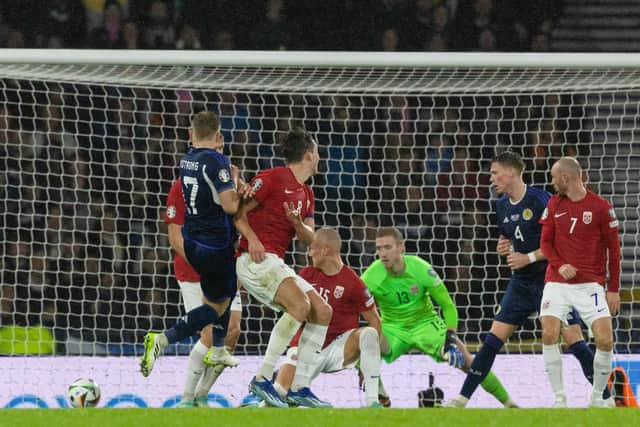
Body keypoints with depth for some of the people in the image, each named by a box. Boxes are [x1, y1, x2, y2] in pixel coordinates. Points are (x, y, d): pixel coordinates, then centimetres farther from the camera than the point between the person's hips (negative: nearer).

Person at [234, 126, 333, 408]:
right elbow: (238, 211, -8)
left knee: (323, 311, 1)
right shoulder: (272, 178, -6)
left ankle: (299, 388, 1)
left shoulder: (306, 194, 20)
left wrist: (298, 224, -5)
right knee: (300, 305, -28)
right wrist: (252, 238, -23)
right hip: (254, 259, -9)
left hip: (276, 264, 9)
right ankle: (262, 379, -25)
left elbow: (310, 239, 16)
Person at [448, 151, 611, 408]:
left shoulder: (541, 200, -15)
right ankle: (463, 398, 4)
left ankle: (605, 398, -4)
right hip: (521, 282, 6)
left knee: (573, 338, -10)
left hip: (550, 278, -6)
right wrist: (502, 248, 1)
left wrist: (529, 257, -17)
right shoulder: (502, 205, 8)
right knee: (494, 338, 2)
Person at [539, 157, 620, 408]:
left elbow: (613, 248, 2)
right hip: (557, 282, 3)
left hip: (590, 284, -3)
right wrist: (560, 265, -10)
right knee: (549, 335, -16)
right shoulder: (554, 204, 8)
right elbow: (546, 242, 10)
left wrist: (613, 289, 0)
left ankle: (597, 397, 6)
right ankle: (559, 398, -5)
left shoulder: (601, 207, -2)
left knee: (605, 340, -15)